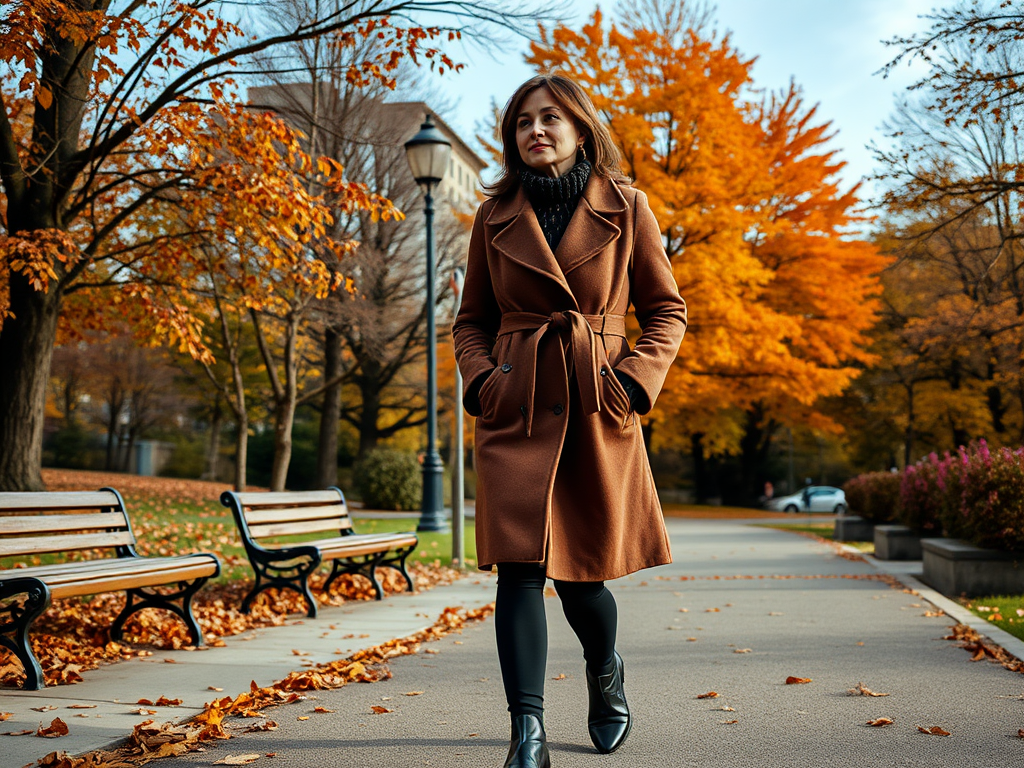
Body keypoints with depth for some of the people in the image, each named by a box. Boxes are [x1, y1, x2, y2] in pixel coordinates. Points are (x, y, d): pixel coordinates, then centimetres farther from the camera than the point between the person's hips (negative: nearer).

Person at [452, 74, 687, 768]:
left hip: (596, 409, -1)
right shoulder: (496, 216, 9)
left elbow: (667, 309, 8)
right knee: (520, 565, -11)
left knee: (581, 570, 7)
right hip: (517, 409, 1)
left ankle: (606, 673, 39)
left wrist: (634, 379, -7)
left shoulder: (626, 208, 5)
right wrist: (482, 379, -3)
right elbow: (472, 319, 15)